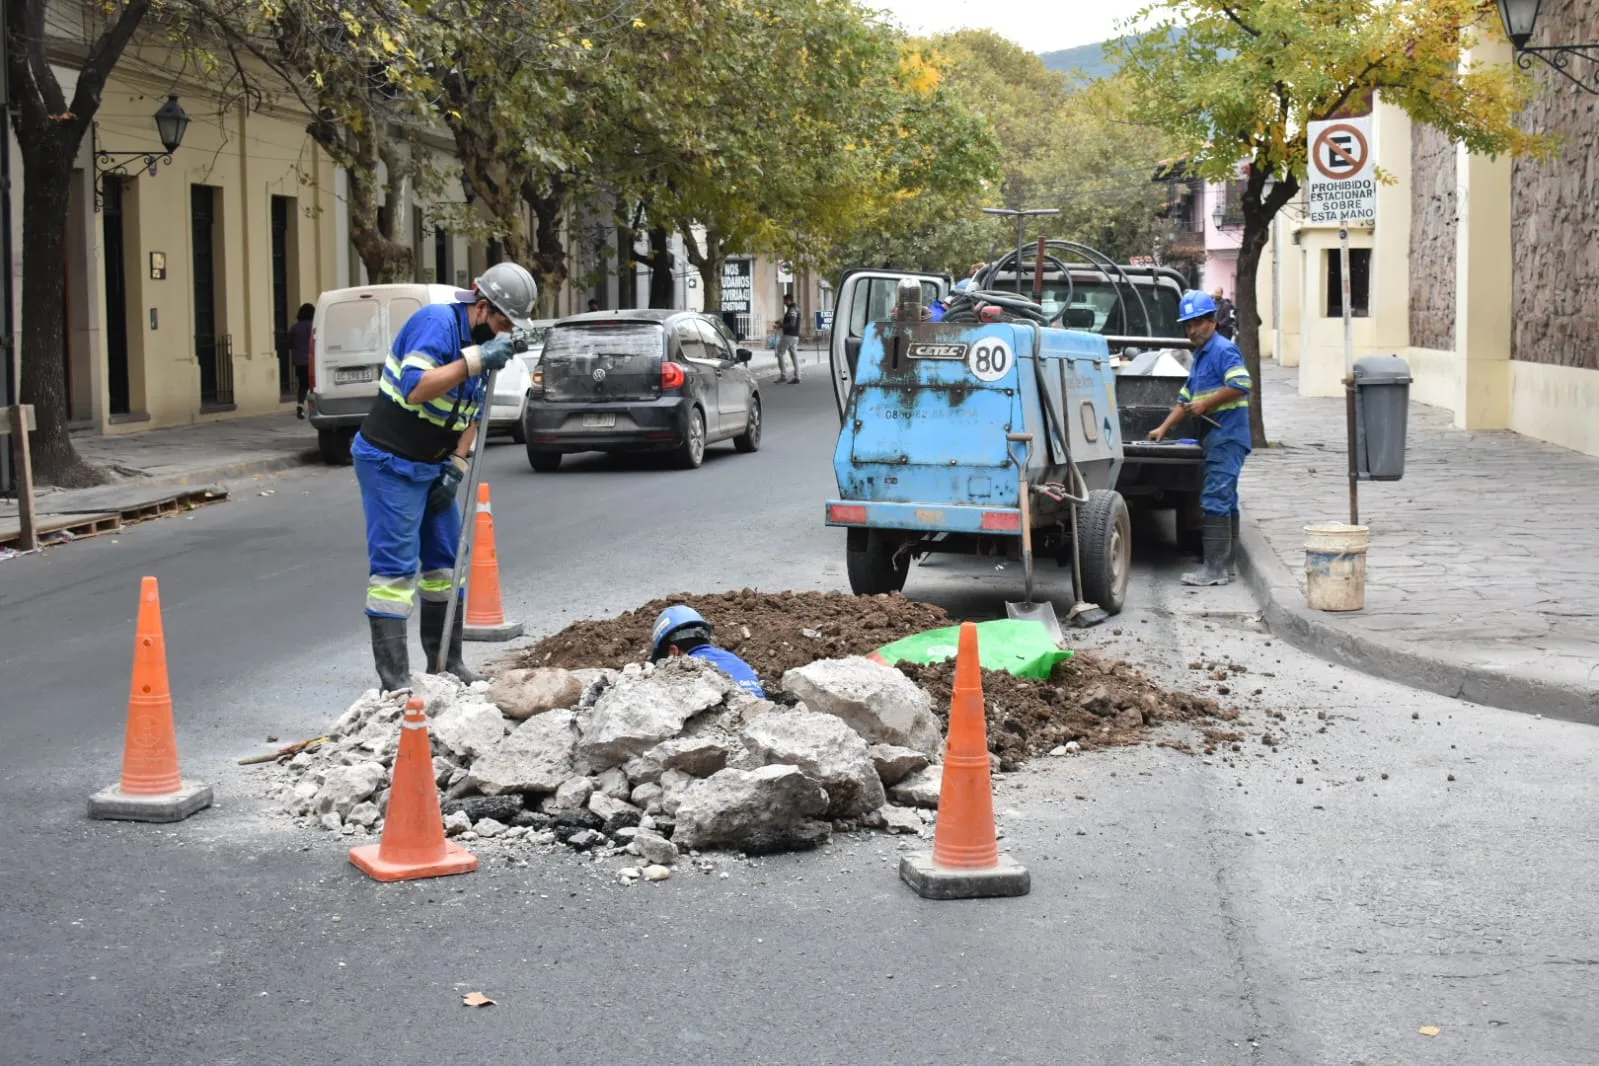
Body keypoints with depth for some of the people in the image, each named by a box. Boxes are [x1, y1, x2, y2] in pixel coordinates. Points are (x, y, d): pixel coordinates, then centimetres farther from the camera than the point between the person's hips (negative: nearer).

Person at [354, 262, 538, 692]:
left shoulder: (484, 342, 7)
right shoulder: (438, 322, -20)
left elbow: (472, 413, 15)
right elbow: (415, 388, -34)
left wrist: (456, 465, 3)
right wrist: (475, 360, -36)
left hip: (432, 467, 9)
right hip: (389, 463, -9)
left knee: (447, 559, 13)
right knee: (395, 567, -10)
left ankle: (446, 663, 25)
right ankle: (394, 681, -10)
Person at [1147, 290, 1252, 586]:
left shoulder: (1224, 350, -10)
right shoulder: (1199, 356, 22)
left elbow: (1241, 385, -24)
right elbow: (1185, 398, 27)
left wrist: (1206, 404, -18)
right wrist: (1164, 428, 20)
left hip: (1226, 437, -10)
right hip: (1216, 438, 10)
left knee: (1215, 500, -13)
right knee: (1225, 500, 12)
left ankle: (1215, 568, -14)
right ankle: (1224, 565, 16)